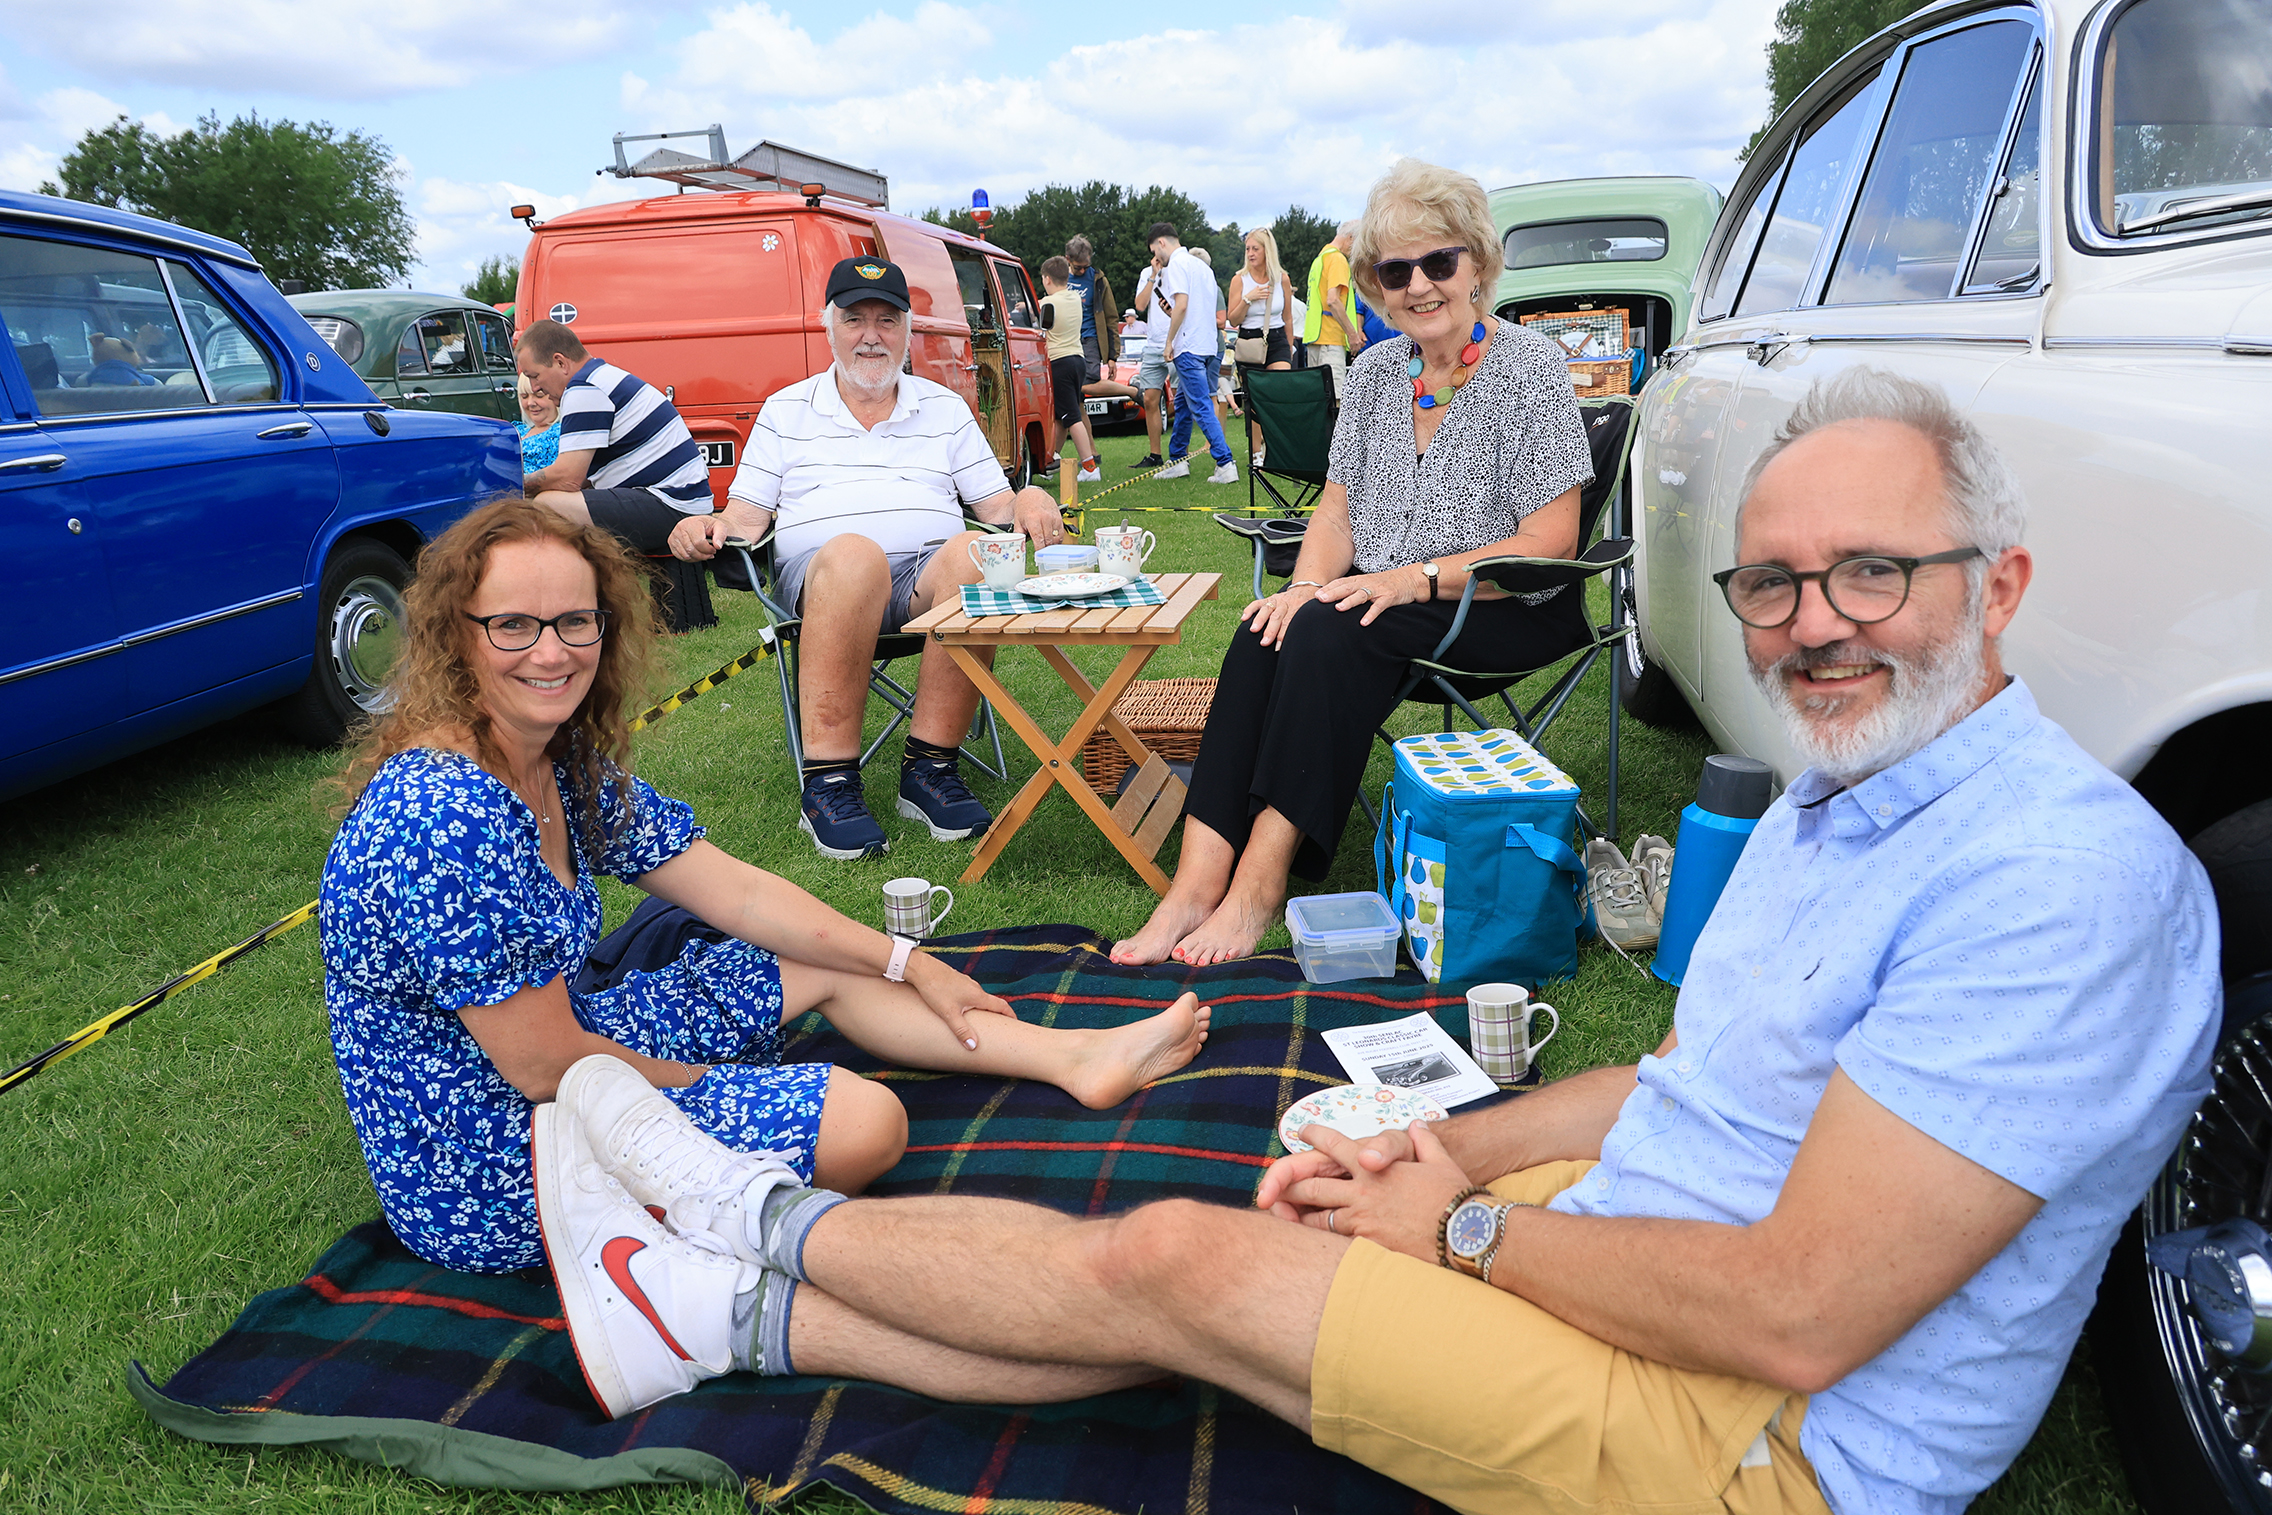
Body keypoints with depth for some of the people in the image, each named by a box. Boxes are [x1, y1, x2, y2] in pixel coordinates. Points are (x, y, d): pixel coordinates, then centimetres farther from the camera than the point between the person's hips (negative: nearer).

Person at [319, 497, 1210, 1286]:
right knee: (862, 1120, -16)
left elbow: (735, 893, 5)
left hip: (570, 1048, 9)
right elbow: (543, 1067, -24)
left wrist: (908, 963, 9)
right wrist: (695, 1085, -6)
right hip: (482, 1181, -9)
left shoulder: (571, 763, -2)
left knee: (828, 971, 11)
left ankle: (1081, 1058, 19)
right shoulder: (443, 818, -29)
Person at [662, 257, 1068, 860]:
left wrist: (1031, 501, -4)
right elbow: (747, 517, 14)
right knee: (854, 554, -40)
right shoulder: (785, 410, 20)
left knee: (972, 553, -36)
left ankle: (931, 766, -30)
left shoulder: (946, 408, 23)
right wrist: (708, 528, -8)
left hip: (930, 571, 2)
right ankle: (829, 783, -38)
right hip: (819, 576, -1)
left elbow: (995, 504, 18)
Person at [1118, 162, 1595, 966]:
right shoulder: (1375, 372, 11)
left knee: (1332, 633, -32)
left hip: (1505, 609, -5)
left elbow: (1550, 543, -13)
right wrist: (1308, 584, -11)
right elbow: (1337, 509, 11)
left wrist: (1416, 579, -23)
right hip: (1385, 596, 5)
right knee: (1269, 631, -25)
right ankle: (1198, 879, -32)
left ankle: (1261, 881, -31)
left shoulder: (1530, 369, -7)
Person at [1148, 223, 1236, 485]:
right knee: (1183, 404, 19)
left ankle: (1225, 465, -16)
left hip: (1189, 346, -9)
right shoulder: (1202, 266, 20)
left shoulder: (1176, 264, -7)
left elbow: (1181, 305, -19)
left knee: (1201, 407, -11)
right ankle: (1177, 461, 26)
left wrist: (1169, 341, -11)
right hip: (1208, 344, 9)